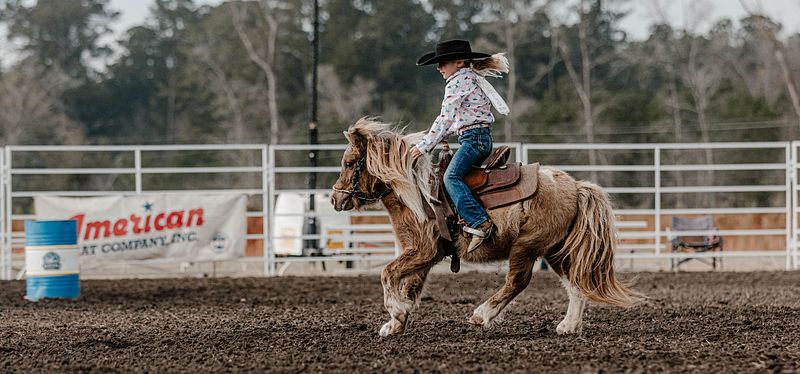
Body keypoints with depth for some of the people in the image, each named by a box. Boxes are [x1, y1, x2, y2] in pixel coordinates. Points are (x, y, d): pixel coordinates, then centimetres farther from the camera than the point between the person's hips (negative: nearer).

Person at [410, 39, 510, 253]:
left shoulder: (458, 83, -8)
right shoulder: (473, 79, 23)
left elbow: (446, 118, -13)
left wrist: (425, 146, -11)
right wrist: (442, 137, 17)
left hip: (473, 138, -11)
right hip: (484, 139, 11)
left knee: (451, 177, -23)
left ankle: (479, 222, -36)